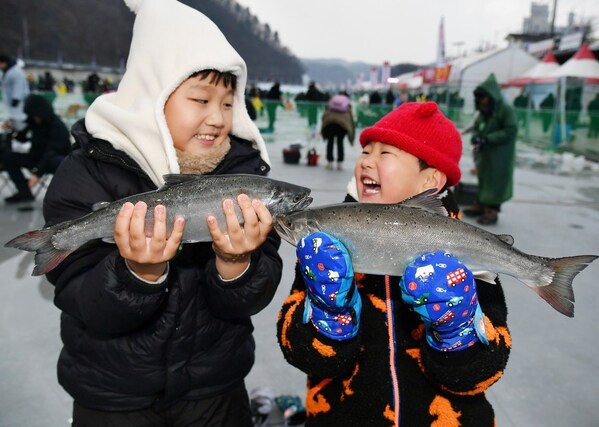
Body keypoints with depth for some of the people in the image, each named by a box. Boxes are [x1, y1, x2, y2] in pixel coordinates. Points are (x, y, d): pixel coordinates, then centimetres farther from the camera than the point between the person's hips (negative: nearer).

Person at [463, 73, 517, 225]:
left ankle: (492, 212, 6)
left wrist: (487, 139, -24)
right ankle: (480, 206, 27)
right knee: (482, 180, 15)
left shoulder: (506, 110, -14)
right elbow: (476, 127, 15)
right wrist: (475, 137, -9)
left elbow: (511, 131, -20)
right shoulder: (483, 111, 7)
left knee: (495, 183, -1)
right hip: (484, 155, 7)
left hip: (499, 157, -7)